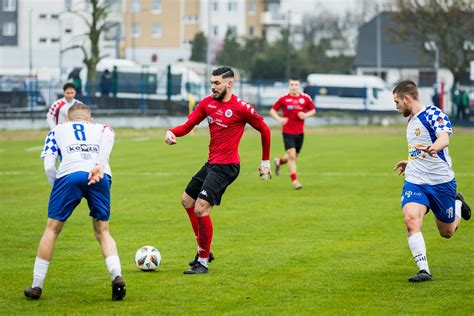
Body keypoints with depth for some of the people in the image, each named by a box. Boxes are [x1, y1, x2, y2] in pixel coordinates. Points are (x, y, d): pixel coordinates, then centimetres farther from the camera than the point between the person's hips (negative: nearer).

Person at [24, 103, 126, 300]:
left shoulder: (57, 130, 31)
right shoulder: (102, 128, 32)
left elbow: (48, 166, 13)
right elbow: (108, 137, 4)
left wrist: (56, 187, 23)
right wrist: (100, 165, -7)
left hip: (69, 175, -1)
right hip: (100, 177, 1)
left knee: (52, 229, 12)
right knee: (102, 231, 15)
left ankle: (36, 287, 15)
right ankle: (117, 276, -7)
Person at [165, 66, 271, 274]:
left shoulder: (240, 107, -13)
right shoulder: (208, 103, 6)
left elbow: (264, 130, -3)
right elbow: (188, 125, 4)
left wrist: (265, 161, 2)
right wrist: (172, 132, -18)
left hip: (226, 166, -9)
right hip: (211, 163, 9)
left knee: (200, 209, -17)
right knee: (187, 201, 20)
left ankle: (203, 262, -6)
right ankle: (203, 251, 30)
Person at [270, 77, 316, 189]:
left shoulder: (305, 98, 0)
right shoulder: (283, 98, -4)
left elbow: (313, 110, 12)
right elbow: (272, 110, 4)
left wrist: (305, 115, -9)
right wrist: (279, 119, -15)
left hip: (300, 132, 3)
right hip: (288, 131, -3)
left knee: (294, 156, 13)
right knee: (292, 155, -16)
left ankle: (279, 161, 45)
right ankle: (294, 180, -10)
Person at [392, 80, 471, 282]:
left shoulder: (433, 113, -13)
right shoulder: (412, 120, 13)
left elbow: (444, 138, -32)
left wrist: (433, 148, -53)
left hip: (441, 181, -6)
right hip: (415, 181, 6)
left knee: (447, 232, 10)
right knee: (411, 220, -22)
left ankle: (458, 204, 41)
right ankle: (424, 270, -21)